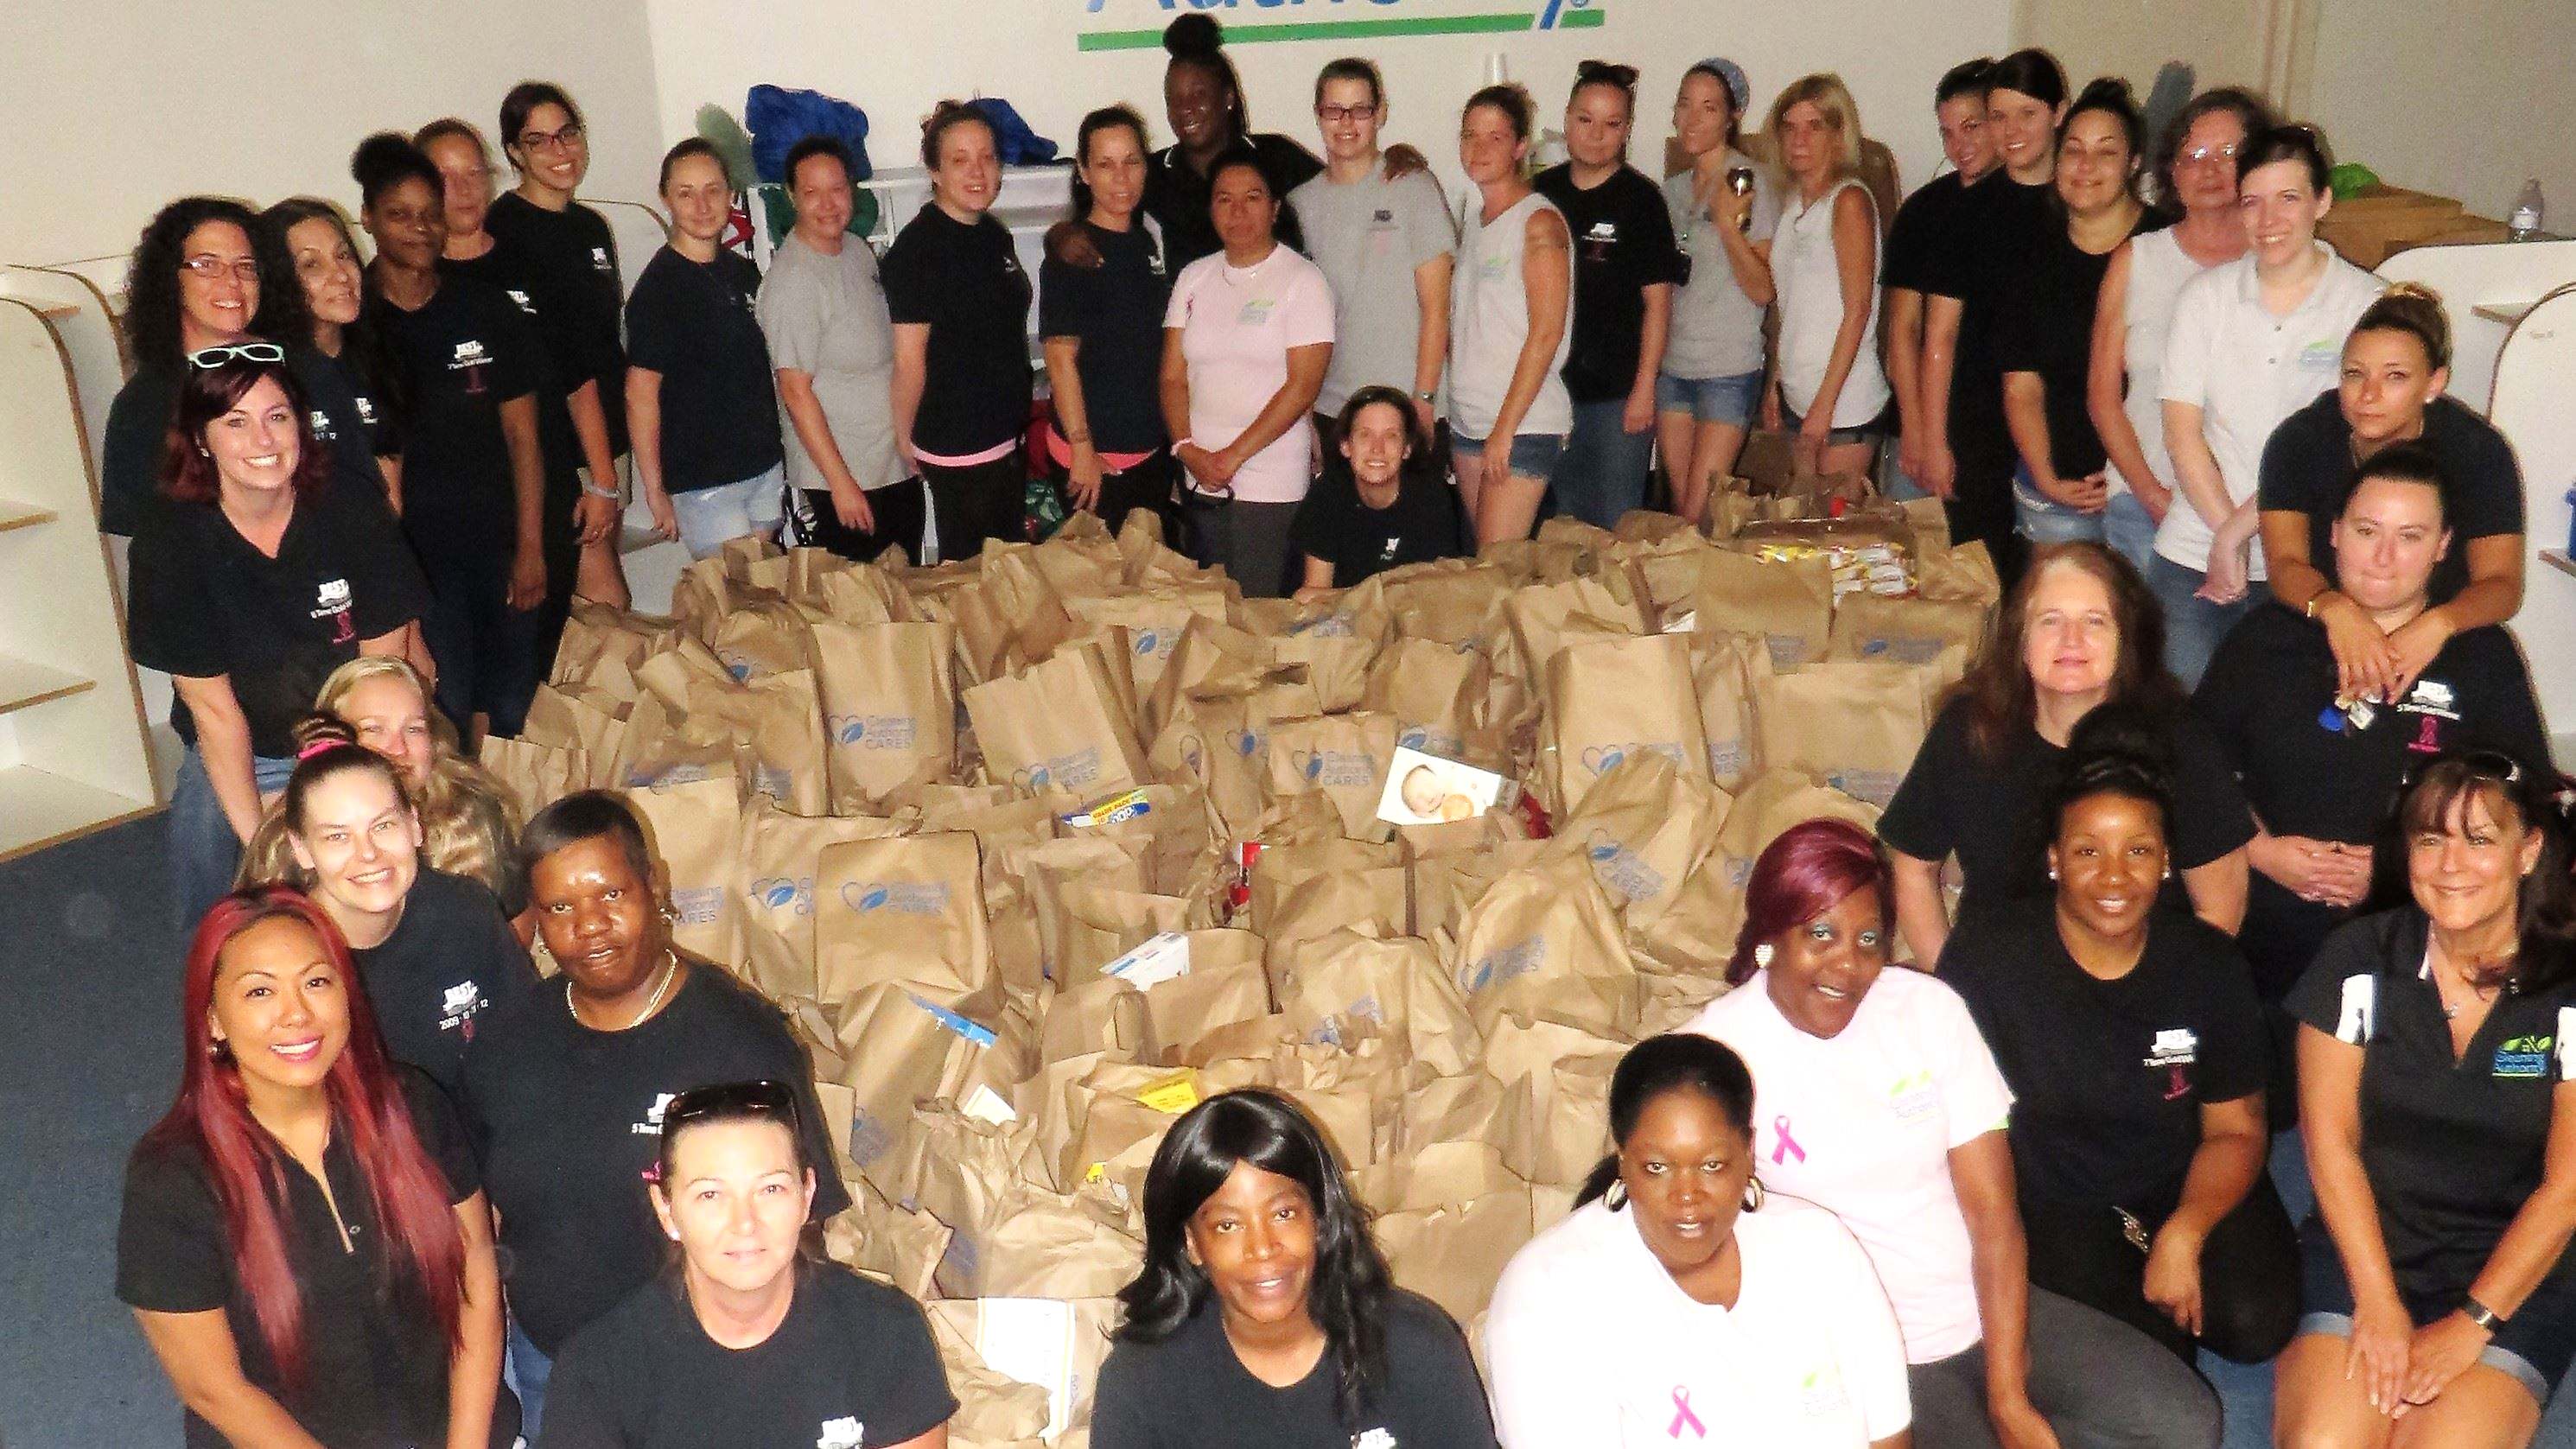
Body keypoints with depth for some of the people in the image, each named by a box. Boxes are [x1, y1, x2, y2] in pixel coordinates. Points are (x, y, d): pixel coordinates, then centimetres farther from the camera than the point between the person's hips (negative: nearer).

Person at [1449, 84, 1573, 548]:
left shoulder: (1540, 222, -9)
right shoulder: (1470, 222, 14)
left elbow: (1546, 333, -15)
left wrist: (1505, 428, -17)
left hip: (1524, 424, -7)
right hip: (1466, 421, 7)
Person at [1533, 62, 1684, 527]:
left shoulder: (1640, 198, -5)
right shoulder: (1541, 192, 7)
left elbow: (1657, 300, -6)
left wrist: (1644, 386, -12)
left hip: (1617, 391, -4)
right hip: (1548, 388, 4)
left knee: (1615, 523, 2)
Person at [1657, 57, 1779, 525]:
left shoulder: (1752, 182, -6)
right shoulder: (1672, 189, 12)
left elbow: (1763, 290, -12)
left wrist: (1728, 224, -22)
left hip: (1729, 369, -6)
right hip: (1671, 365, 6)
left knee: (1700, 515, -9)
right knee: (1681, 508, 7)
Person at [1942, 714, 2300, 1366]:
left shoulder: (2209, 965, -5)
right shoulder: (1985, 958, -16)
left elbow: (2235, 1129, 0)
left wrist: (2183, 1235, -16)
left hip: (2185, 1190, 3)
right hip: (2052, 1203, -3)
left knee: (2257, 1323, -21)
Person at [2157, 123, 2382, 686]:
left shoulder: (2364, 302, -2)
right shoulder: (2205, 296, 6)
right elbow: (2182, 431, 0)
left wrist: (2238, 530, -12)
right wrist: (2223, 528, -10)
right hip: (2193, 553, 2)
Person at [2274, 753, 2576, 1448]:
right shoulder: (2359, 960, -4)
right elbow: (2330, 1141, -4)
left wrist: (2470, 1327, -11)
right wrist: (2379, 1305, -10)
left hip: (2515, 1274, 0)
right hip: (2364, 1249, 0)